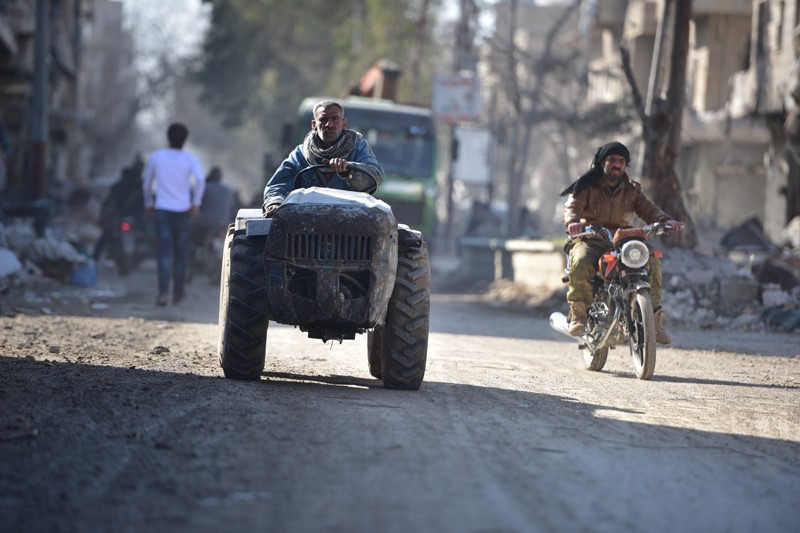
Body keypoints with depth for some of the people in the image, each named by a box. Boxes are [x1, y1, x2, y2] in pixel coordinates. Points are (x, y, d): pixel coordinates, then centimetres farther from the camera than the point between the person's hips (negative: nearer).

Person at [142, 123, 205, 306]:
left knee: (164, 253, -6)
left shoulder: (155, 157, 6)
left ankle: (163, 291, -23)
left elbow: (147, 184, 13)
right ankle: (178, 294, 19)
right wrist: (196, 203, -10)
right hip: (182, 211, 0)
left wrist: (149, 204, 28)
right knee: (181, 254, 12)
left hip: (162, 210, 0)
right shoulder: (190, 159, 1)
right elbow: (200, 179, -17)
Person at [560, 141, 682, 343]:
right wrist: (572, 221, -36)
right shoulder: (586, 186, 4)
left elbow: (648, 209, 4)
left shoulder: (632, 190, 16)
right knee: (581, 263, -37)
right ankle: (578, 316, -26)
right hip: (590, 241, -3)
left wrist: (665, 220, -19)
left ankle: (654, 318, -14)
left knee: (652, 262, -21)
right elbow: (572, 205, -11)